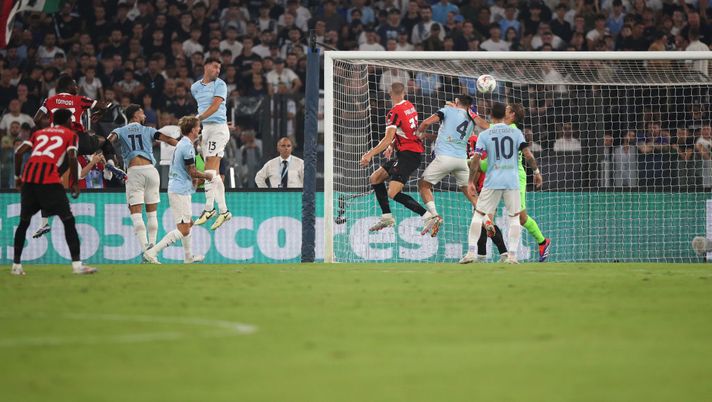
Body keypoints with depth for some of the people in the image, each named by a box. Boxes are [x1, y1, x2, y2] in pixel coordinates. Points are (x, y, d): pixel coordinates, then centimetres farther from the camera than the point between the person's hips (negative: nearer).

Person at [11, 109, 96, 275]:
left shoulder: (39, 133, 26)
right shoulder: (71, 135, 14)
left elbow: (19, 152, 15)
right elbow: (72, 157, -3)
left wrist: (17, 177, 23)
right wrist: (75, 183, 3)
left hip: (28, 176, 4)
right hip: (49, 179, -4)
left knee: (24, 222, 18)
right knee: (68, 221, 1)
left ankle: (16, 265, 20)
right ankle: (77, 264, -6)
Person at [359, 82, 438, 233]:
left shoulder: (395, 112, -16)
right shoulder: (410, 106, 10)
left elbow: (388, 138, -24)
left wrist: (370, 154, -27)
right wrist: (392, 146, 24)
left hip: (408, 154, -9)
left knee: (393, 193, -18)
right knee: (375, 178, 16)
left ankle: (428, 216, -22)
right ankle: (387, 217, 18)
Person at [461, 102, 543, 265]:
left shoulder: (484, 135, 1)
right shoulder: (516, 133, 3)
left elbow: (475, 159, -6)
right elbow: (528, 155, -4)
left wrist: (471, 182, 0)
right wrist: (536, 171, 9)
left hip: (492, 181, -1)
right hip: (512, 181, 1)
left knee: (478, 214, 7)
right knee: (514, 217, 10)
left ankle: (471, 251, -3)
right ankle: (512, 254, 1)